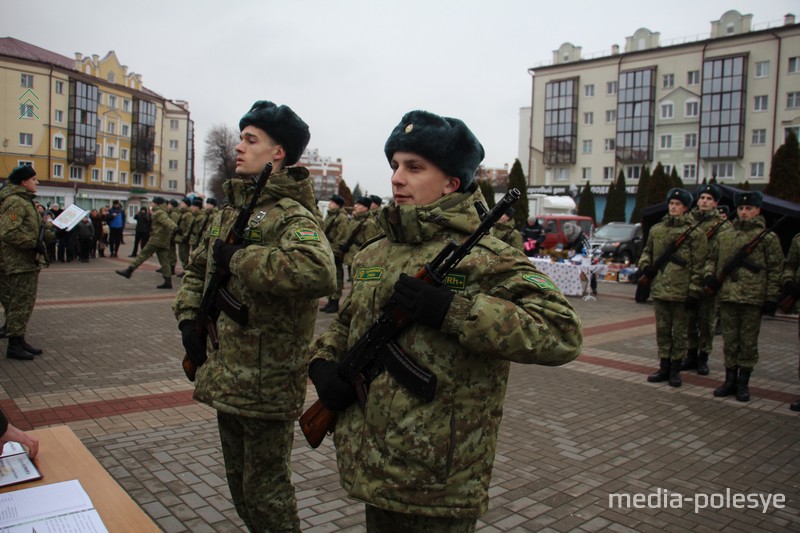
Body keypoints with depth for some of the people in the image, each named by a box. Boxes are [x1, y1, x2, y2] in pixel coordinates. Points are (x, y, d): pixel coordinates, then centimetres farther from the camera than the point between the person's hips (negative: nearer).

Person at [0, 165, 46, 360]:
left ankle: (19, 340, 24)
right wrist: (34, 244, -21)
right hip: (20, 263, -10)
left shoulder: (25, 201, 19)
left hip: (29, 262, 10)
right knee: (20, 303, -6)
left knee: (26, 303, 15)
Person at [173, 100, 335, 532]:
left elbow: (318, 271, -38)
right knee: (240, 484, 24)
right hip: (224, 377, 9)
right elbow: (197, 269, 23)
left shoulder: (293, 216, -17)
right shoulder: (230, 211, 11)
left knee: (265, 491, 6)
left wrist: (239, 258, -27)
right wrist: (188, 316, 6)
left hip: (268, 383, -9)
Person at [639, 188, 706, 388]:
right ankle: (664, 367, 23)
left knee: (680, 332, 6)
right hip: (659, 288, 5)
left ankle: (675, 369, 16)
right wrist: (645, 265, 0)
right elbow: (647, 251, 22)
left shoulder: (694, 233, -5)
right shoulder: (656, 229, 9)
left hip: (681, 290, -4)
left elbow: (698, 265, -7)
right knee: (662, 330, 12)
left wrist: (694, 292, -11)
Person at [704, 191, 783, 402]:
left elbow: (776, 269, 0)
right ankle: (730, 380, 20)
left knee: (748, 342, 4)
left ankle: (743, 383, 15)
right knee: (729, 341, 9)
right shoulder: (723, 236, 11)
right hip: (727, 296, 3)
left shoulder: (768, 238, 0)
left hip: (753, 298, -3)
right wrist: (709, 275, -2)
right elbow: (712, 259, 19)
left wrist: (772, 297, -5)